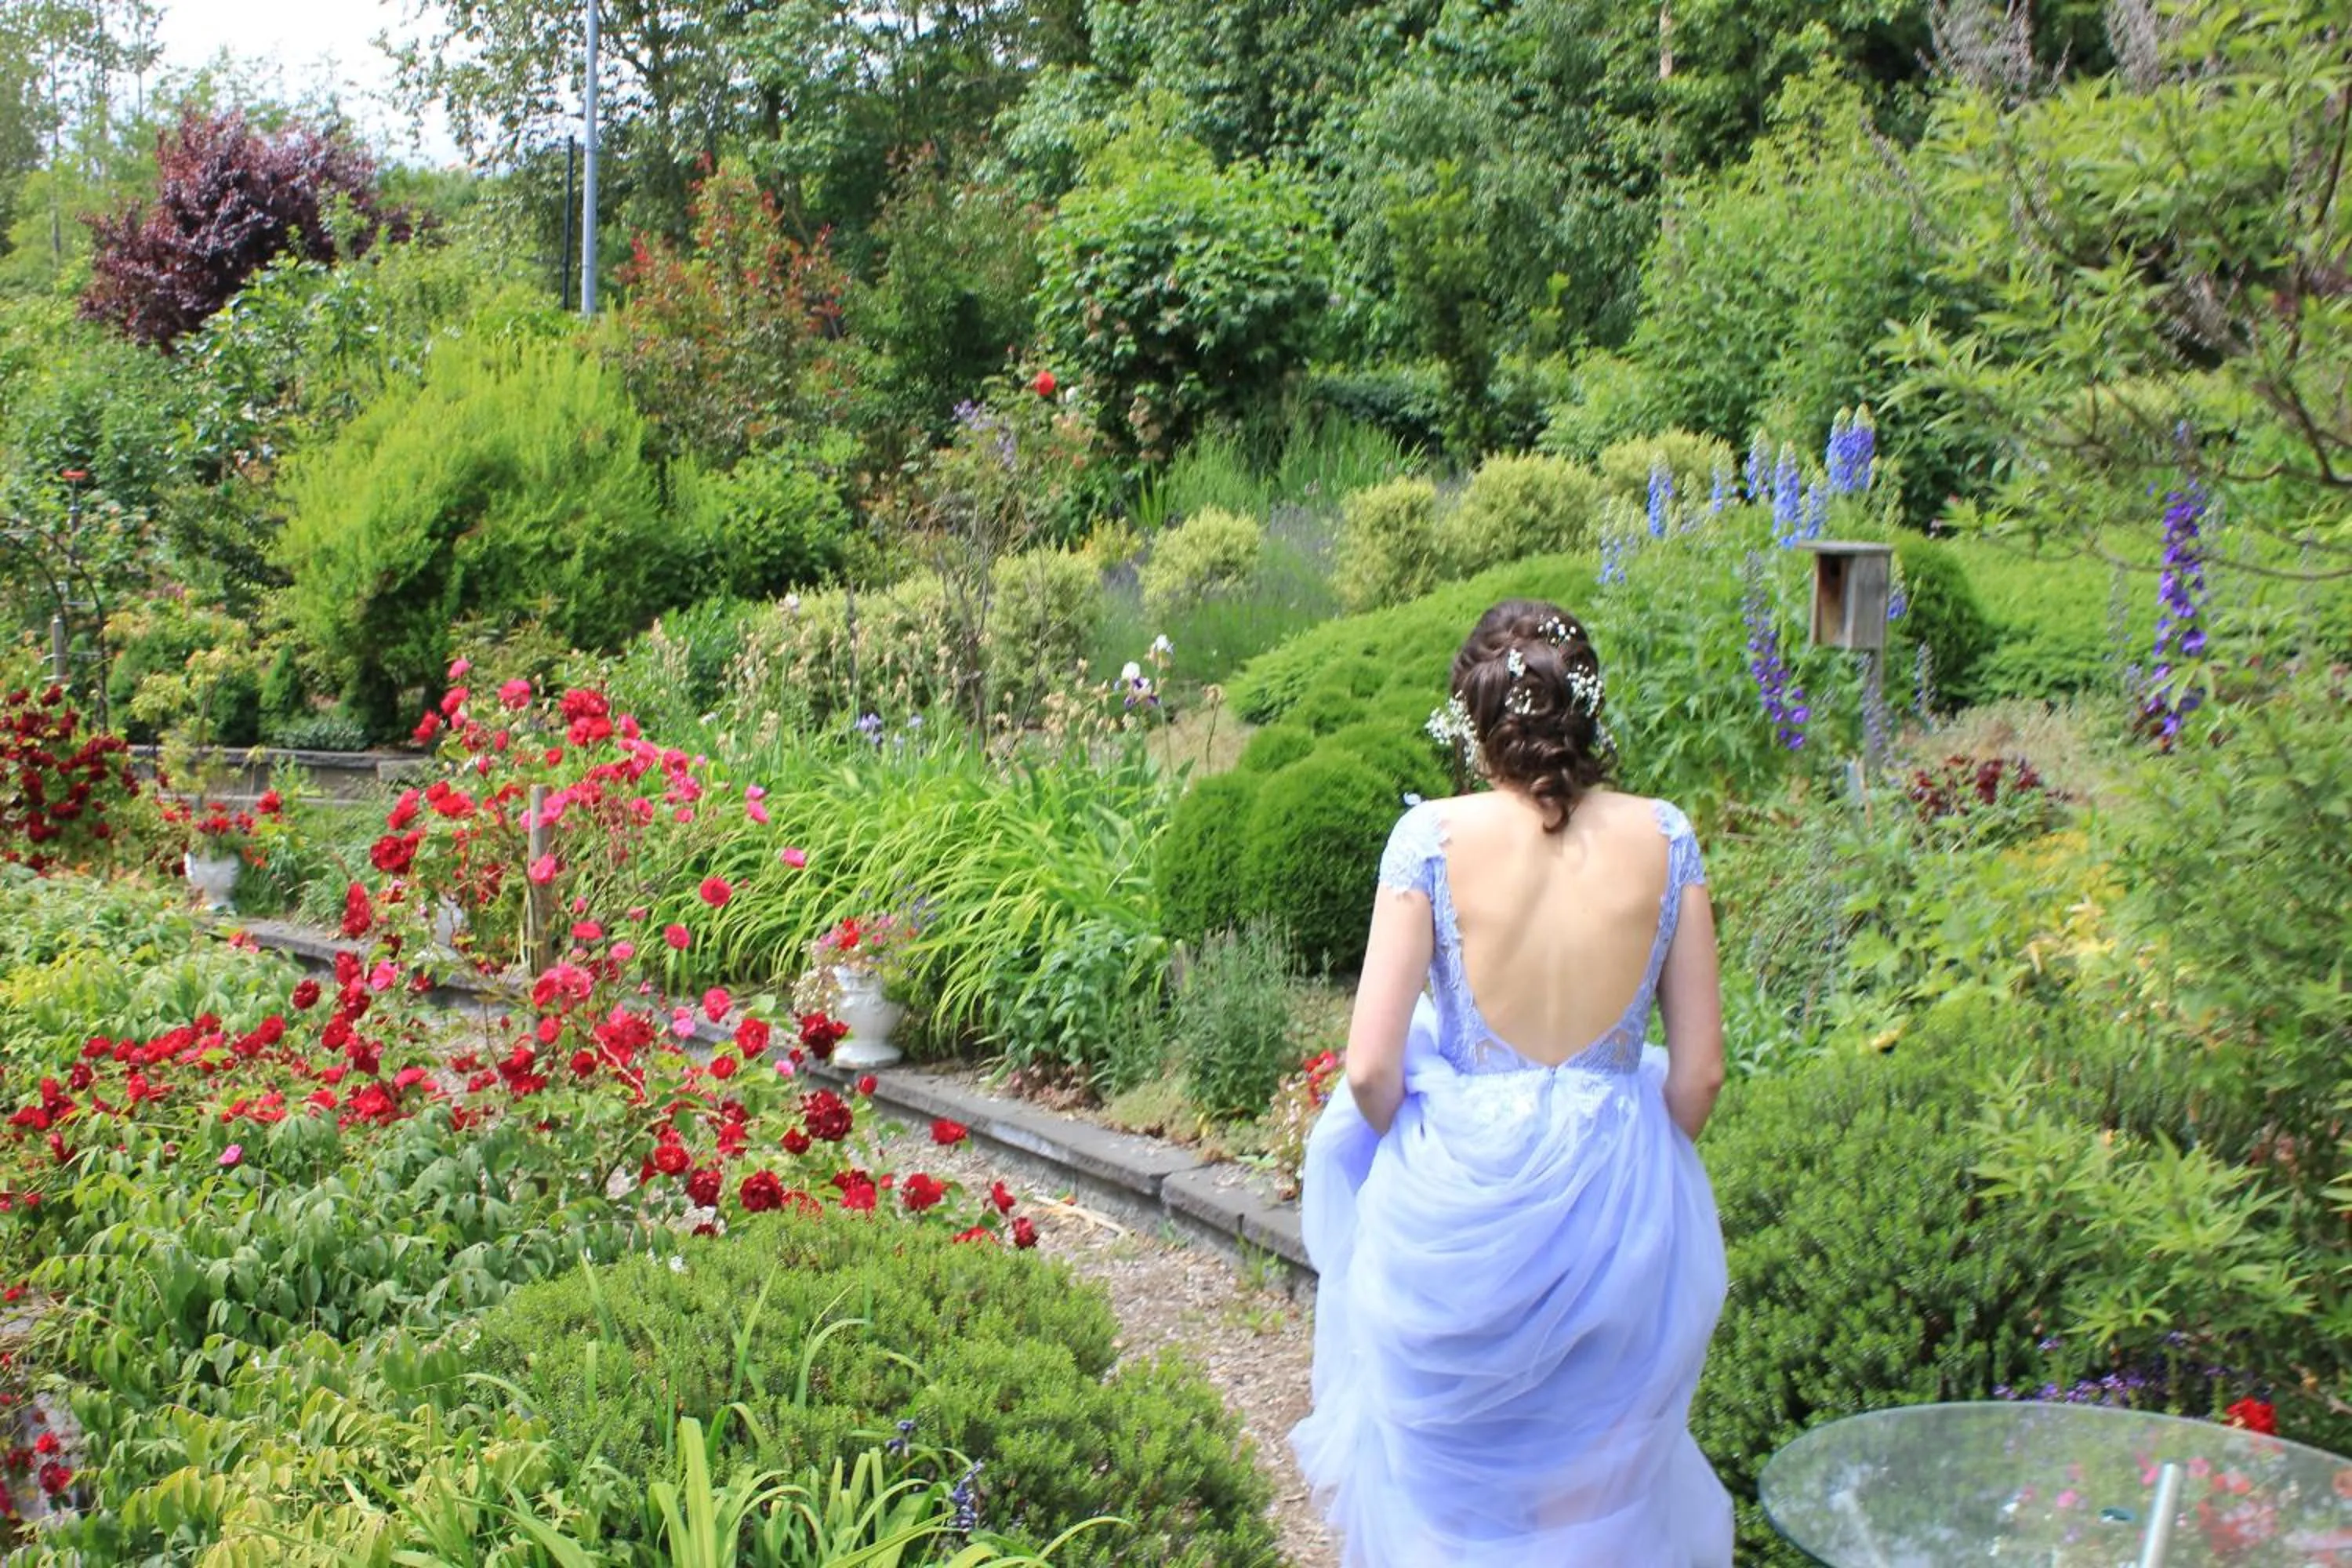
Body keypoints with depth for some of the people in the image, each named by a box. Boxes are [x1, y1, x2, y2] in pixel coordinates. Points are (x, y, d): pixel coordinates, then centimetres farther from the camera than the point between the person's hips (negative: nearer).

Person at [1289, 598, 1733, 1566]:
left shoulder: (1433, 836, -12)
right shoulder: (1662, 839, -6)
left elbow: (1371, 1069, -12)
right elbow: (1700, 1071, -1)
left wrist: (1421, 1159, 8)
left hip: (1460, 1195, -2)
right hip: (1617, 1198, 2)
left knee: (1443, 1483, 20)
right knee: (1598, 1478, 23)